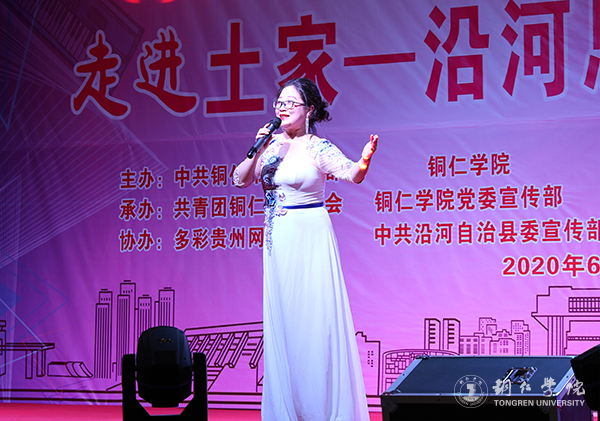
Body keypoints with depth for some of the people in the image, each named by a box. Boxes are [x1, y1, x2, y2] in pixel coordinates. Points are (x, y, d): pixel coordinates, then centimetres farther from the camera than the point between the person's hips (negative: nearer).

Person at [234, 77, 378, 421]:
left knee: (315, 319, -6)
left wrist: (364, 161, -46)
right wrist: (258, 151, -11)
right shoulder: (273, 145, 8)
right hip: (278, 240, 6)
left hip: (311, 238, -6)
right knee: (282, 321, 8)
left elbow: (352, 174, -24)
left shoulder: (318, 148, -9)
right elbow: (240, 180, 5)